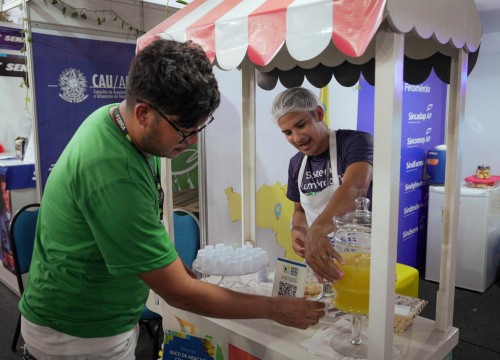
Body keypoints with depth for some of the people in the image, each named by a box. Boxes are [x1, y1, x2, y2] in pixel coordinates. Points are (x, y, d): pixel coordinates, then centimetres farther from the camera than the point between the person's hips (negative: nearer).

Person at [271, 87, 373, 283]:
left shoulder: (356, 142, -17)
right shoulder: (296, 164, 3)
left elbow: (356, 188, -36)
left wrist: (317, 229, -52)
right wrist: (298, 230, -7)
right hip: (317, 261, 5)